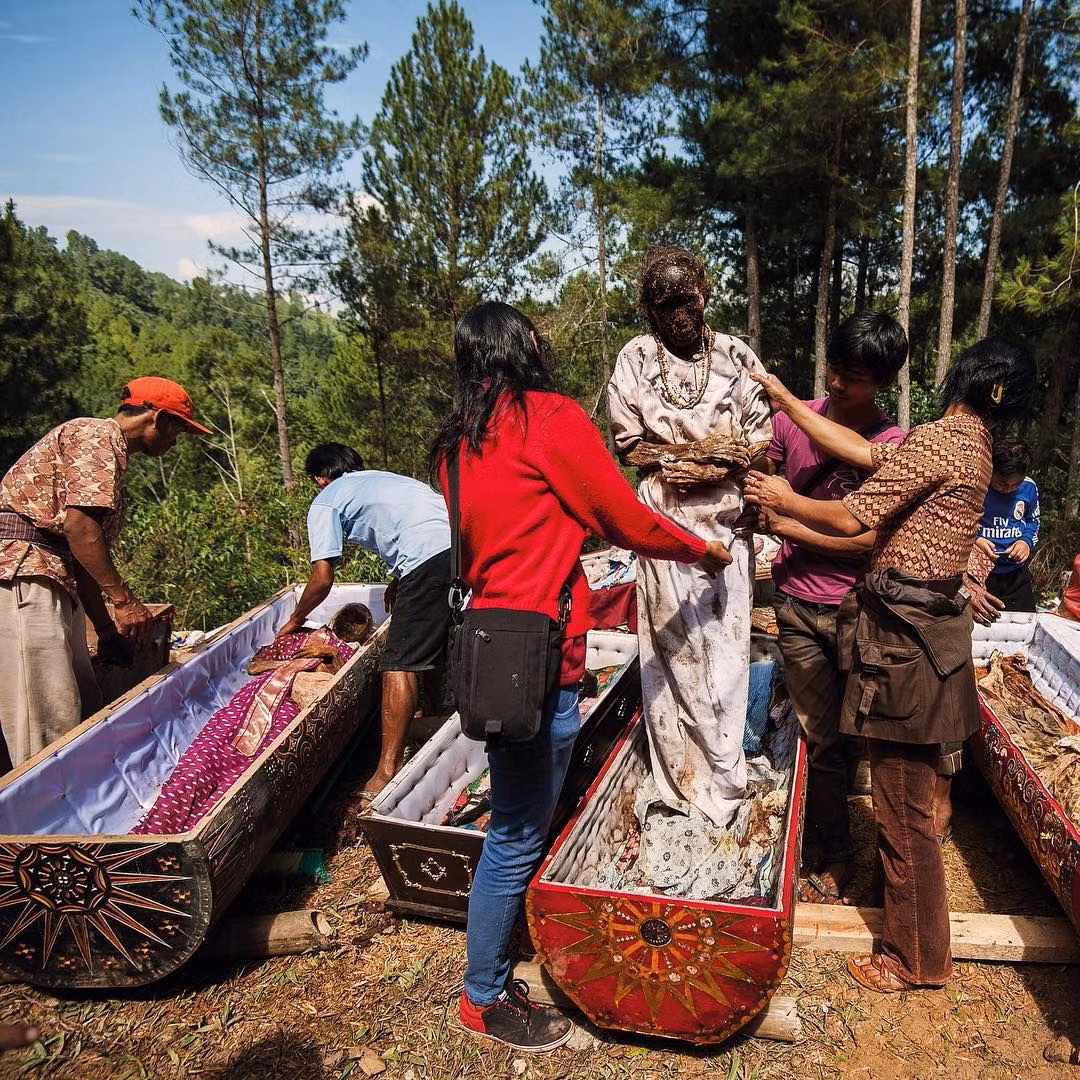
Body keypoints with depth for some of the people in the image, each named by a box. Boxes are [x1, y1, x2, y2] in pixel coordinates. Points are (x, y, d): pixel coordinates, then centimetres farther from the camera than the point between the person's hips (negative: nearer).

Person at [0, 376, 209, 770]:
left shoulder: (111, 453, 24)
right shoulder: (95, 436, -7)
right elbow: (79, 525, -19)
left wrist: (106, 627, 23)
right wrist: (123, 600, -16)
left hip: (55, 579, 11)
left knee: (85, 706, 11)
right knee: (51, 722, -10)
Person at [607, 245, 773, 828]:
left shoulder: (735, 356, 4)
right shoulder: (634, 358, 1)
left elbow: (763, 439, 5)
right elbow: (629, 444, 0)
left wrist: (708, 468, -13)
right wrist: (721, 449, -6)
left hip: (724, 516, 1)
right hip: (663, 518, -1)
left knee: (724, 646, 4)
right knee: (670, 646, 3)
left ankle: (720, 781, 20)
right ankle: (679, 781, 17)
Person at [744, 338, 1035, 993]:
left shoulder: (937, 439, -16)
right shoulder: (973, 447, 13)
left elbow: (850, 519, -15)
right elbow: (864, 451, 11)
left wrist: (785, 501, 2)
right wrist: (787, 401, 13)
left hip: (905, 633, -10)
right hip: (931, 621, 10)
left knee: (905, 806, 3)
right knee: (906, 796, 22)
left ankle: (916, 960, 19)